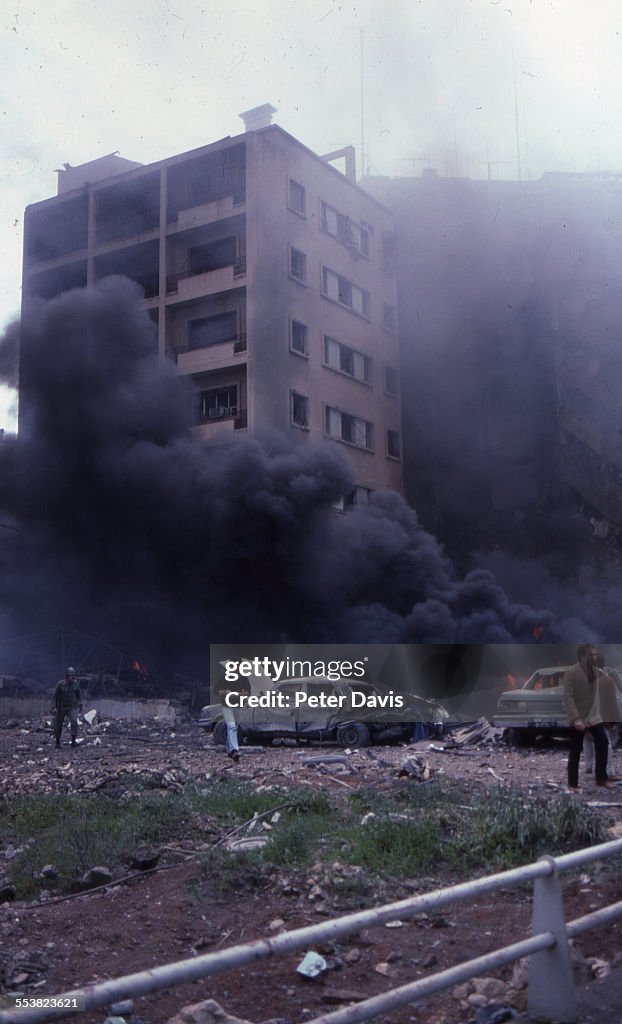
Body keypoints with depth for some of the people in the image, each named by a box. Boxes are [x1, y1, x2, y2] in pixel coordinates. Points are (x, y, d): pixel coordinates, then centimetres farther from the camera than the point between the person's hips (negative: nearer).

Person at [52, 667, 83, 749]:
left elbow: (78, 695, 12)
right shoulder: (60, 684, -12)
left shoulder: (75, 684, -3)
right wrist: (54, 707, -16)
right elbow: (55, 696, -8)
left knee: (74, 722, -21)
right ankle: (57, 741, 31)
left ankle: (73, 741, -21)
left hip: (72, 707, 1)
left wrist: (80, 705, 16)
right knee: (58, 724, 8)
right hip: (61, 708, -1)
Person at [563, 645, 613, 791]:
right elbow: (568, 697, -20)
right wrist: (576, 718, -27)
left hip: (594, 716, 6)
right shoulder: (571, 673, -16)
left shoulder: (595, 670, 5)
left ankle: (601, 777, 13)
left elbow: (595, 693, 13)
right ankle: (572, 783, 11)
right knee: (575, 751, 1)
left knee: (603, 743, -2)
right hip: (578, 718, -6)